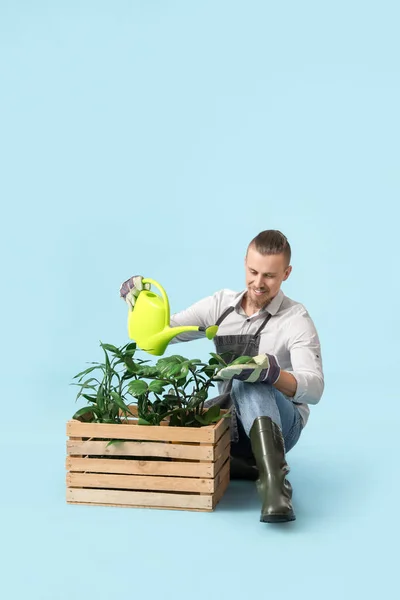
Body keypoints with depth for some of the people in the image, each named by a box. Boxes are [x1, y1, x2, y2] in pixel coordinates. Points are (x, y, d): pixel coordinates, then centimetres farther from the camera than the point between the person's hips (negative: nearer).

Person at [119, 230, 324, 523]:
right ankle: (257, 465, -12)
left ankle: (274, 482, -46)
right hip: (231, 418, 5)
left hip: (281, 423, -5)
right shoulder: (221, 304, 3)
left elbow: (314, 389, -25)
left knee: (250, 382, -37)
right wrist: (141, 301, -12)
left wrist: (271, 373, -45)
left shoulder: (297, 320, -12)